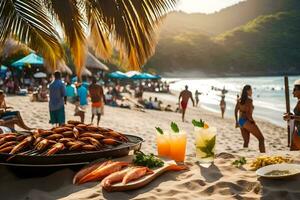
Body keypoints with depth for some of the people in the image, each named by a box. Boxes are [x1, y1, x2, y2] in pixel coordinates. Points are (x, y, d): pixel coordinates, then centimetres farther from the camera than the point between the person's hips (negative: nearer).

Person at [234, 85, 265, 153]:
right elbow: (248, 113, -19)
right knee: (261, 138, -1)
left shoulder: (239, 100, 11)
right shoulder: (249, 100, -11)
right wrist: (252, 121, -7)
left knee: (246, 141, 15)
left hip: (240, 122, 8)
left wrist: (237, 122, 22)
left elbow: (236, 111, 14)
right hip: (247, 122, -8)